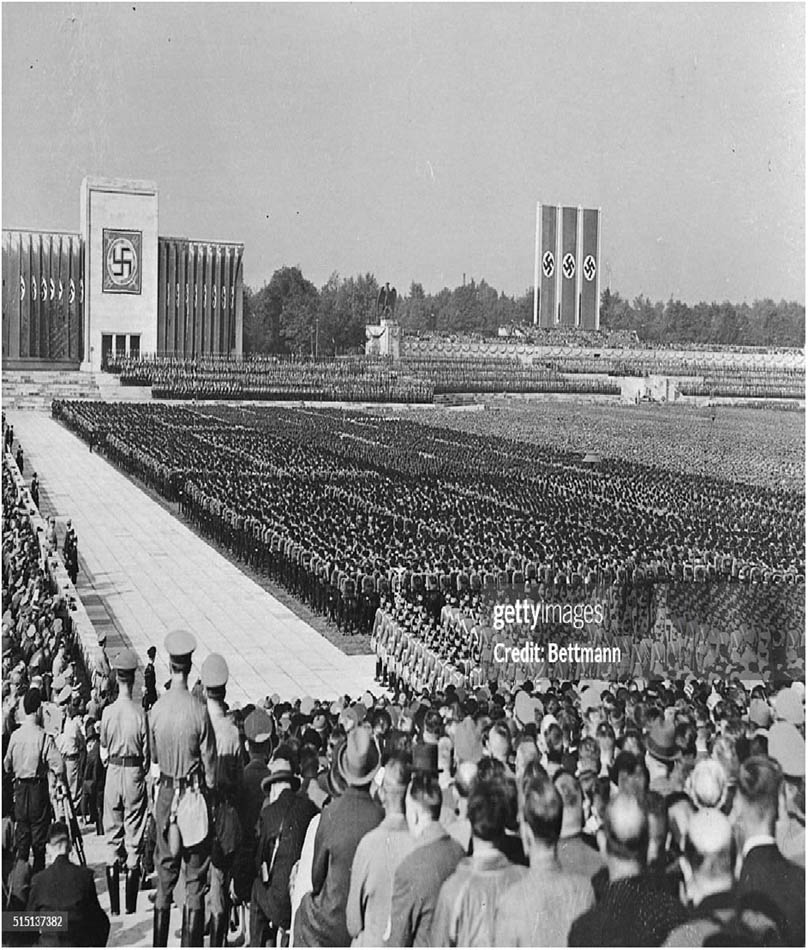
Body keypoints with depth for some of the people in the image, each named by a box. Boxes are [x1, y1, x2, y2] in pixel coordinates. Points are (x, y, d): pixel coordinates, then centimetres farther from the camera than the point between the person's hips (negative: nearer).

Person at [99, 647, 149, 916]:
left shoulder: (108, 712, -6)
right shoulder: (140, 713, -12)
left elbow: (103, 747, 6)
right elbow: (147, 752, -5)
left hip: (113, 772, 2)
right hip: (135, 773, -2)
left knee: (112, 836, 10)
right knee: (134, 837, 6)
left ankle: (114, 905, 11)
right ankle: (130, 905, 8)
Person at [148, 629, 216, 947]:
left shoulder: (156, 709, -5)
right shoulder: (199, 711, -17)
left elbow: (153, 756, 8)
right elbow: (210, 762, -10)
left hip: (165, 792, 4)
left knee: (165, 868, 15)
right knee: (196, 872, 5)